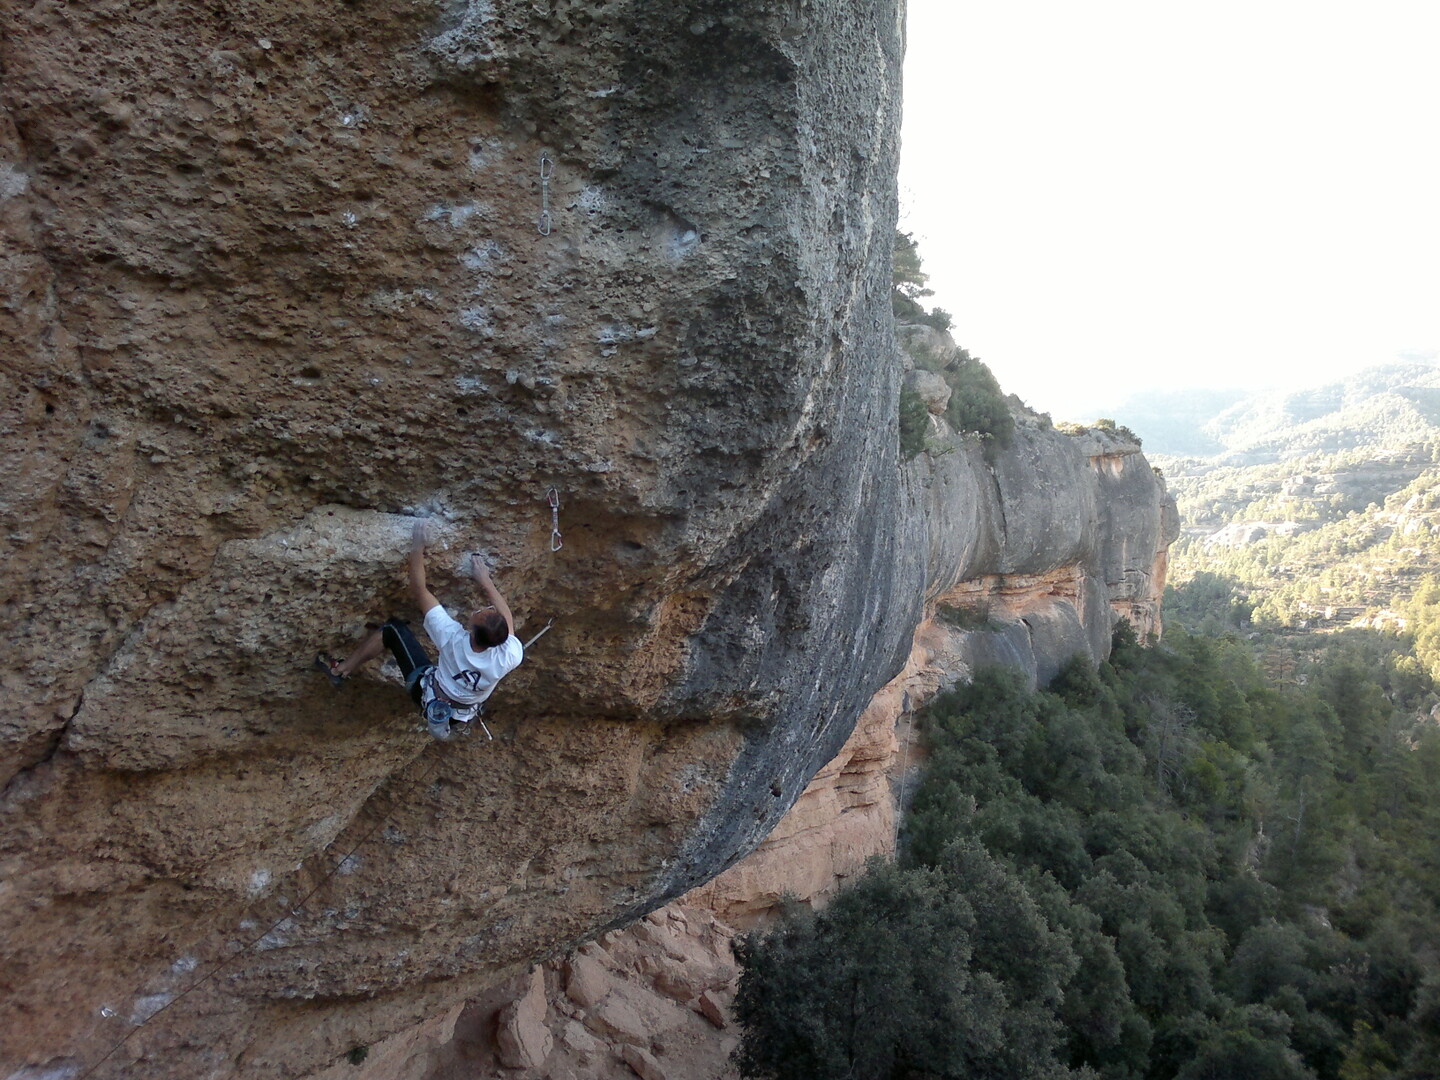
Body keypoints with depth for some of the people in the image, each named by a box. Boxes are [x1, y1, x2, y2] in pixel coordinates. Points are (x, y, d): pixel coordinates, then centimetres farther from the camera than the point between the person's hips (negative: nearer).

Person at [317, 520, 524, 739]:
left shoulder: (453, 638, -38)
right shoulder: (510, 658, -34)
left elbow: (419, 591, -26)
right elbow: (507, 619, -11)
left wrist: (417, 547, -19)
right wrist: (485, 581, -5)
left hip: (428, 692, -2)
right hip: (464, 711, 3)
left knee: (394, 627, 5)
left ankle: (341, 669, 23)